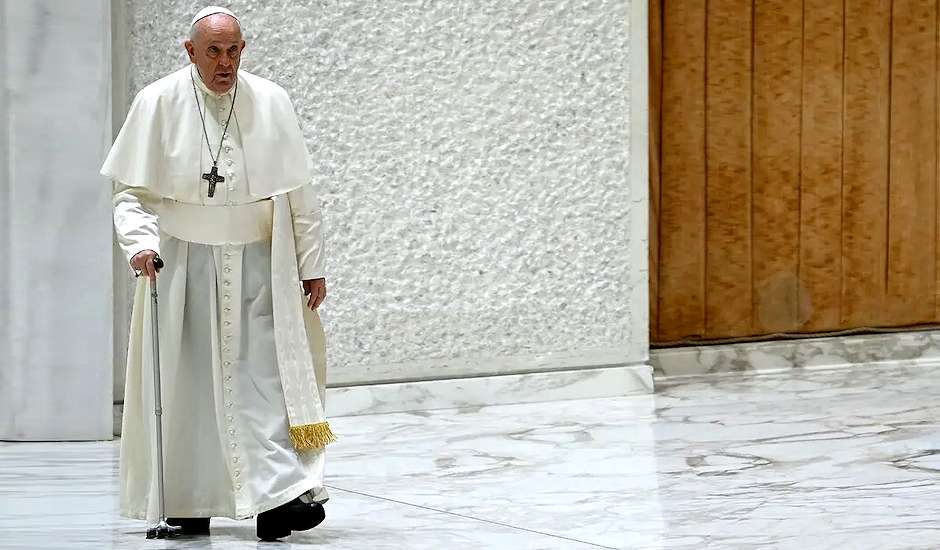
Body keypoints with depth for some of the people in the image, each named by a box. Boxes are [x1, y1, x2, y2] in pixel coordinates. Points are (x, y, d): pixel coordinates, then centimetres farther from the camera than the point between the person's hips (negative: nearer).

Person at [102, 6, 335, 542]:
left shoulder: (271, 102, 1)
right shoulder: (158, 104, -3)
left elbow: (301, 193, 5)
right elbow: (132, 189, 0)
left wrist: (313, 264, 3)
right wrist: (141, 241, -17)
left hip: (257, 264, 1)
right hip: (185, 262, -1)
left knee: (265, 374, -7)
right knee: (188, 380, 0)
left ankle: (278, 498, -14)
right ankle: (187, 504, 9)